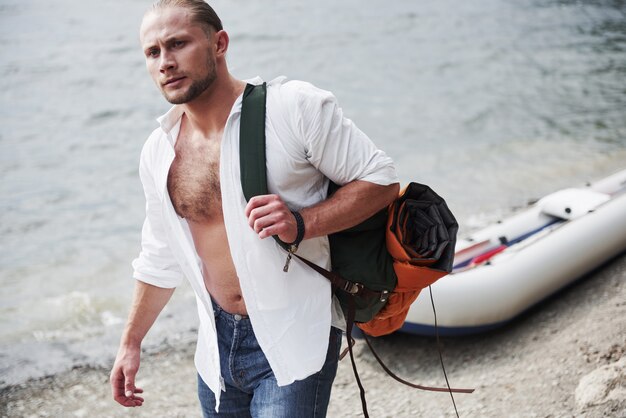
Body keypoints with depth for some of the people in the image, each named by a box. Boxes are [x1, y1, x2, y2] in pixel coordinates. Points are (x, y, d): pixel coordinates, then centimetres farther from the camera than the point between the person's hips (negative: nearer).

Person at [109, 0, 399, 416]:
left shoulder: (297, 107, -13)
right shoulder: (158, 152, 4)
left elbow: (380, 179, -9)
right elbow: (160, 258, 16)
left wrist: (302, 223, -23)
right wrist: (131, 342, 20)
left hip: (295, 339, -5)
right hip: (219, 343, 5)